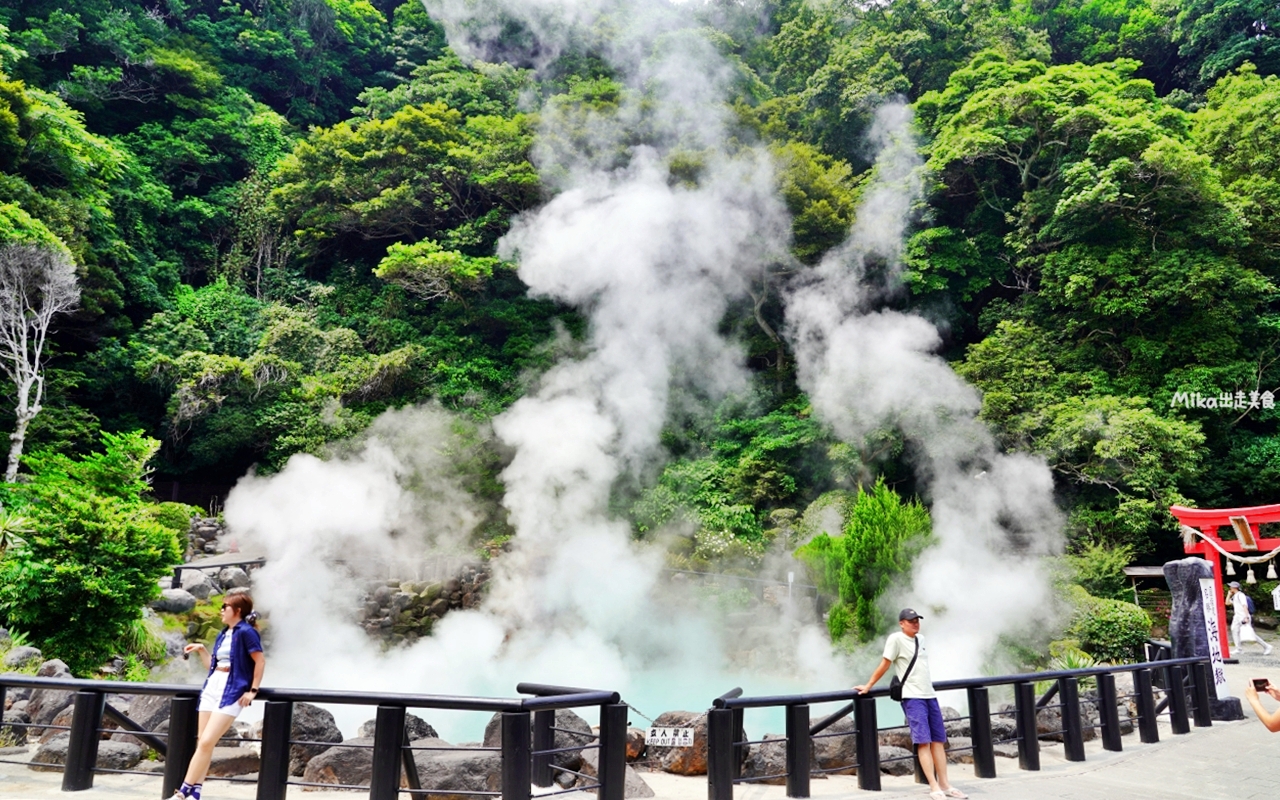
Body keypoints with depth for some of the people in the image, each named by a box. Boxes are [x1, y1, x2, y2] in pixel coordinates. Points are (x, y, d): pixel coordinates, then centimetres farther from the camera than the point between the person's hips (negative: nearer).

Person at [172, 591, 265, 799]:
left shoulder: (245, 631, -11)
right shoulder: (223, 634, 15)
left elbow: (260, 660, -13)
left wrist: (253, 690, -14)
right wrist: (201, 650, 11)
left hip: (231, 692, -9)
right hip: (212, 687, 9)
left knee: (207, 742, -13)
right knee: (202, 743, 7)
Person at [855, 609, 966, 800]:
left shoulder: (921, 639, 13)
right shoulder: (896, 639, -8)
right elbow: (884, 665, -6)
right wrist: (868, 686, -5)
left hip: (930, 695, 7)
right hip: (912, 698, -7)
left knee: (939, 740, 6)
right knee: (923, 741, -10)